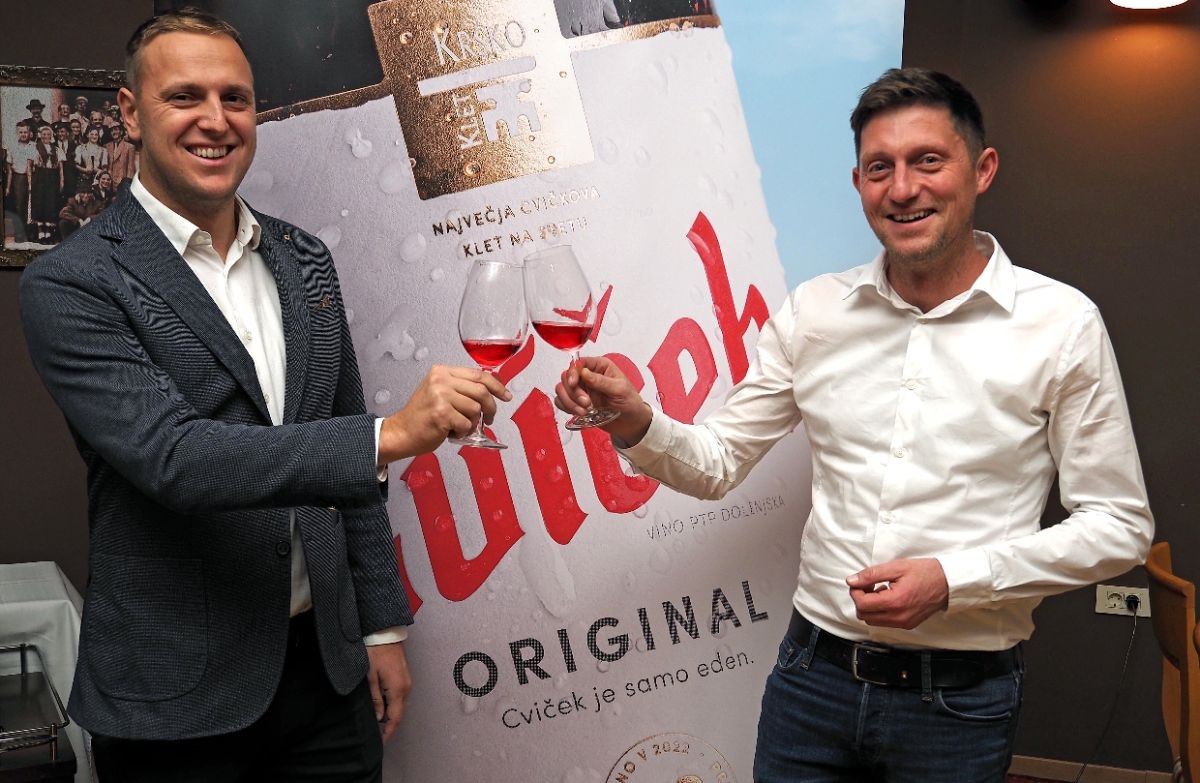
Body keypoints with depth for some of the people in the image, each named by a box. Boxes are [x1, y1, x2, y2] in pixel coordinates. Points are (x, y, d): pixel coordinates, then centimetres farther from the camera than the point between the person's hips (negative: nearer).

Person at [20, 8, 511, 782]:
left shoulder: (305, 259, 8)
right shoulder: (71, 284, -9)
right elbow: (173, 457, -22)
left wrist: (382, 626, 11)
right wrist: (392, 435, -30)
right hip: (179, 695, -4)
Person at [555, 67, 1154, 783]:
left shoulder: (1060, 323, -8)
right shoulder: (814, 312, 1)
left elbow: (1119, 525, -5)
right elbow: (717, 463, 5)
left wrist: (953, 579, -16)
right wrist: (635, 423, -16)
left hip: (959, 697, -2)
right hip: (813, 674, 2)